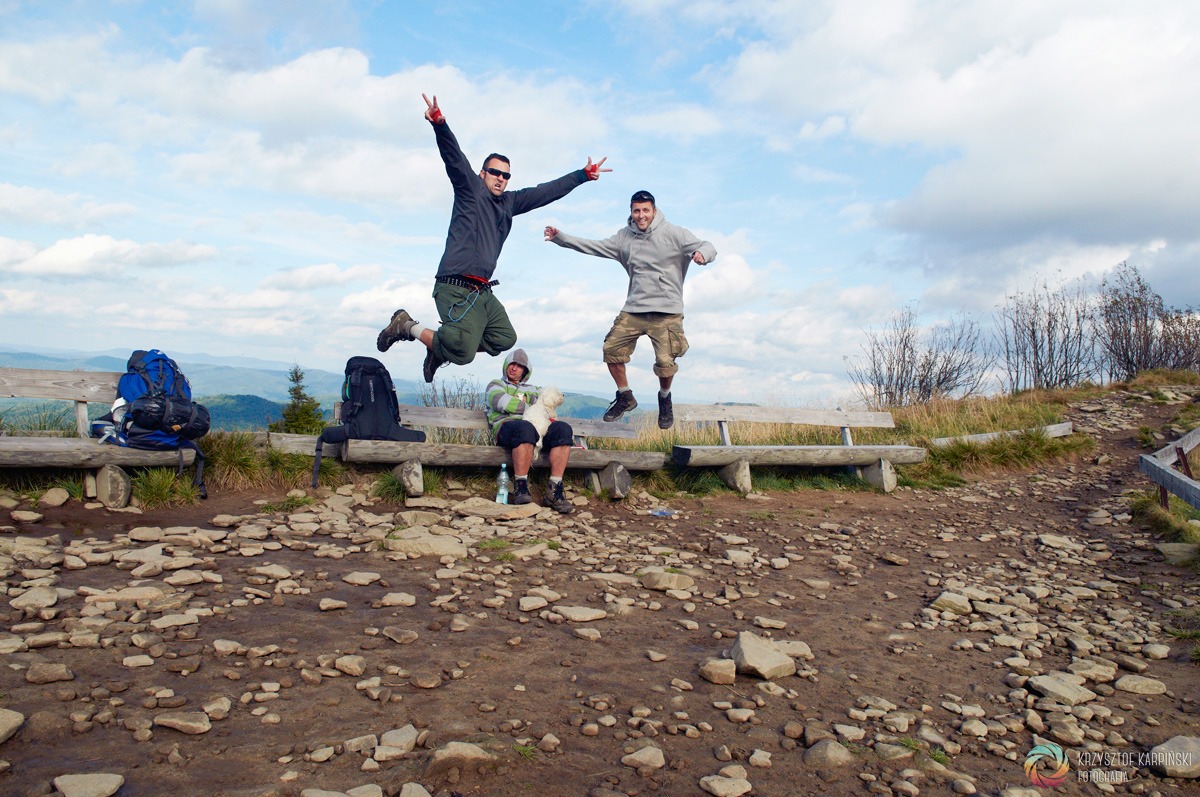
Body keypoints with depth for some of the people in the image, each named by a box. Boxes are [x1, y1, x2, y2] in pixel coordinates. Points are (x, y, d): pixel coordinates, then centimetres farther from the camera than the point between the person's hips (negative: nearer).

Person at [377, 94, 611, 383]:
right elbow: (455, 159, -15)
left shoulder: (510, 202, 18)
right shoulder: (470, 189, 1)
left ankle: (441, 349, 21)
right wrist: (439, 123, -32)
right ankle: (408, 326, 6)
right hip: (457, 288, -8)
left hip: (483, 292, 8)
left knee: (505, 339, 10)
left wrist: (583, 175, 26)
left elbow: (548, 191, 23)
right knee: (462, 353, -16)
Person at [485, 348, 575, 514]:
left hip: (535, 426, 4)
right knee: (525, 428, -42)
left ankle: (554, 490, -32)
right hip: (506, 425, -4)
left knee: (563, 429, -28)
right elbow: (501, 402, 1)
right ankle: (520, 487, -32)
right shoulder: (496, 385, 25)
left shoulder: (531, 390, 36)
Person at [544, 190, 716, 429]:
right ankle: (625, 397, 21)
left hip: (666, 312, -4)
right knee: (611, 349, -2)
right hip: (633, 310, 5)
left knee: (665, 362, -13)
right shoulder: (624, 237, 9)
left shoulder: (673, 234, -5)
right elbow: (594, 247, 13)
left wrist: (703, 254, -35)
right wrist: (560, 238, 7)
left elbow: (707, 247, -10)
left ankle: (665, 399, 20)